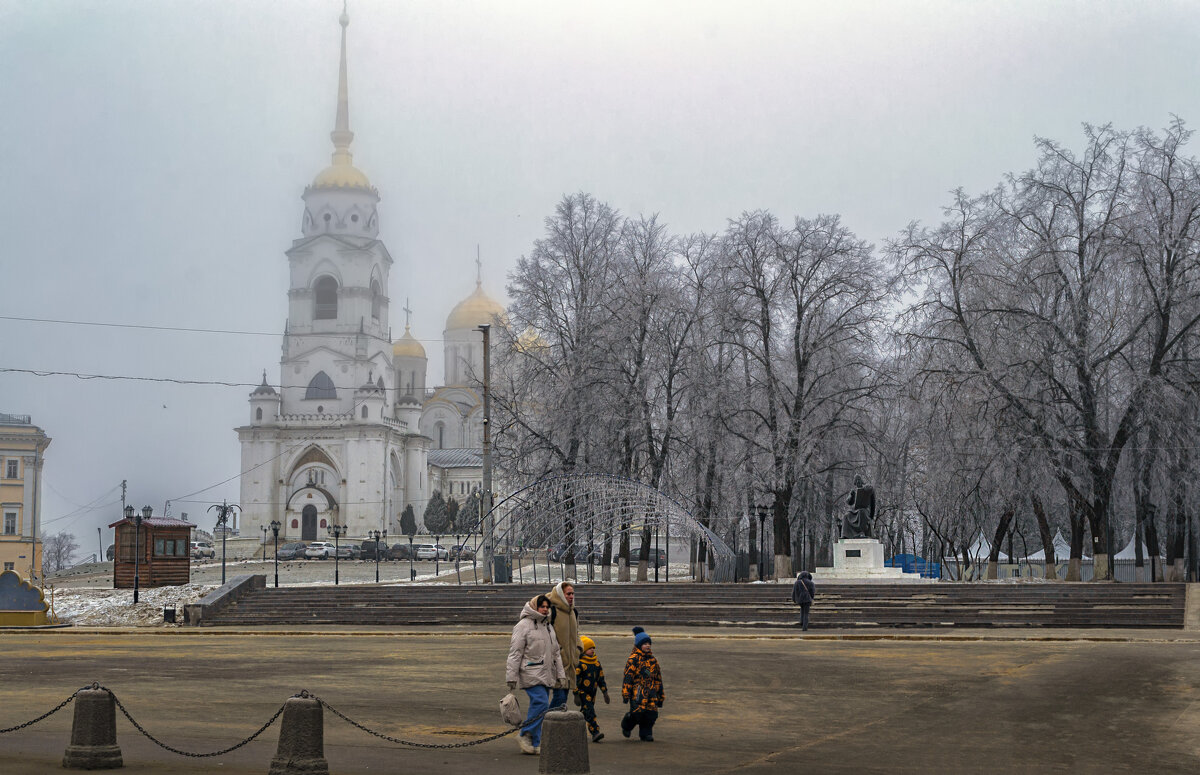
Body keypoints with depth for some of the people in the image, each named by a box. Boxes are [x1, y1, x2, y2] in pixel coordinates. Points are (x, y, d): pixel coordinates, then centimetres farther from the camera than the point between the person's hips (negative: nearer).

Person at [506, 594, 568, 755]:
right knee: (541, 703, -19)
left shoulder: (548, 626, 20)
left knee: (541, 706, 4)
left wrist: (561, 675, 19)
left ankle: (534, 743, 8)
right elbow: (515, 652, -9)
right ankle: (525, 736, -8)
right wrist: (511, 677, -13)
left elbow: (556, 652, 25)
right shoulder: (524, 625, -5)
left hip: (546, 674, 8)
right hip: (531, 673, -8)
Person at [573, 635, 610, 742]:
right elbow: (575, 680, -11)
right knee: (589, 712, -17)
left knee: (585, 713, 12)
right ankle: (595, 732, -23)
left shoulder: (596, 662, 11)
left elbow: (601, 678, 17)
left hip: (592, 693, 7)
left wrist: (605, 692, 14)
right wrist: (576, 695, -14)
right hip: (583, 692, -7)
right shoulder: (579, 664, -10)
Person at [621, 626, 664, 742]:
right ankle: (626, 726, 15)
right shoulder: (633, 659, -2)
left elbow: (658, 678, 25)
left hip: (651, 691, 6)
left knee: (651, 712, -6)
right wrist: (626, 694, -12)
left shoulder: (653, 660, 18)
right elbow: (628, 677, -6)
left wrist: (660, 696, 24)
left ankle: (646, 733, 11)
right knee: (638, 711, -14)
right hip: (638, 691, -6)